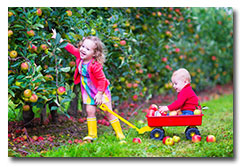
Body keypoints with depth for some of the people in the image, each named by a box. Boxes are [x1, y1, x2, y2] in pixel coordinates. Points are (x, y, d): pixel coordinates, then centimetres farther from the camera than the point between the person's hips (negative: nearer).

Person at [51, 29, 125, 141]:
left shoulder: (95, 65, -30)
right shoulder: (79, 56, -9)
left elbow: (101, 79, -24)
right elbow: (70, 48, 8)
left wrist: (99, 94, -22)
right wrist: (59, 39, 12)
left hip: (101, 91, -6)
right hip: (88, 91, 7)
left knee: (108, 112, -3)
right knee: (90, 111, 4)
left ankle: (119, 134, 7)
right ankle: (92, 134, 15)